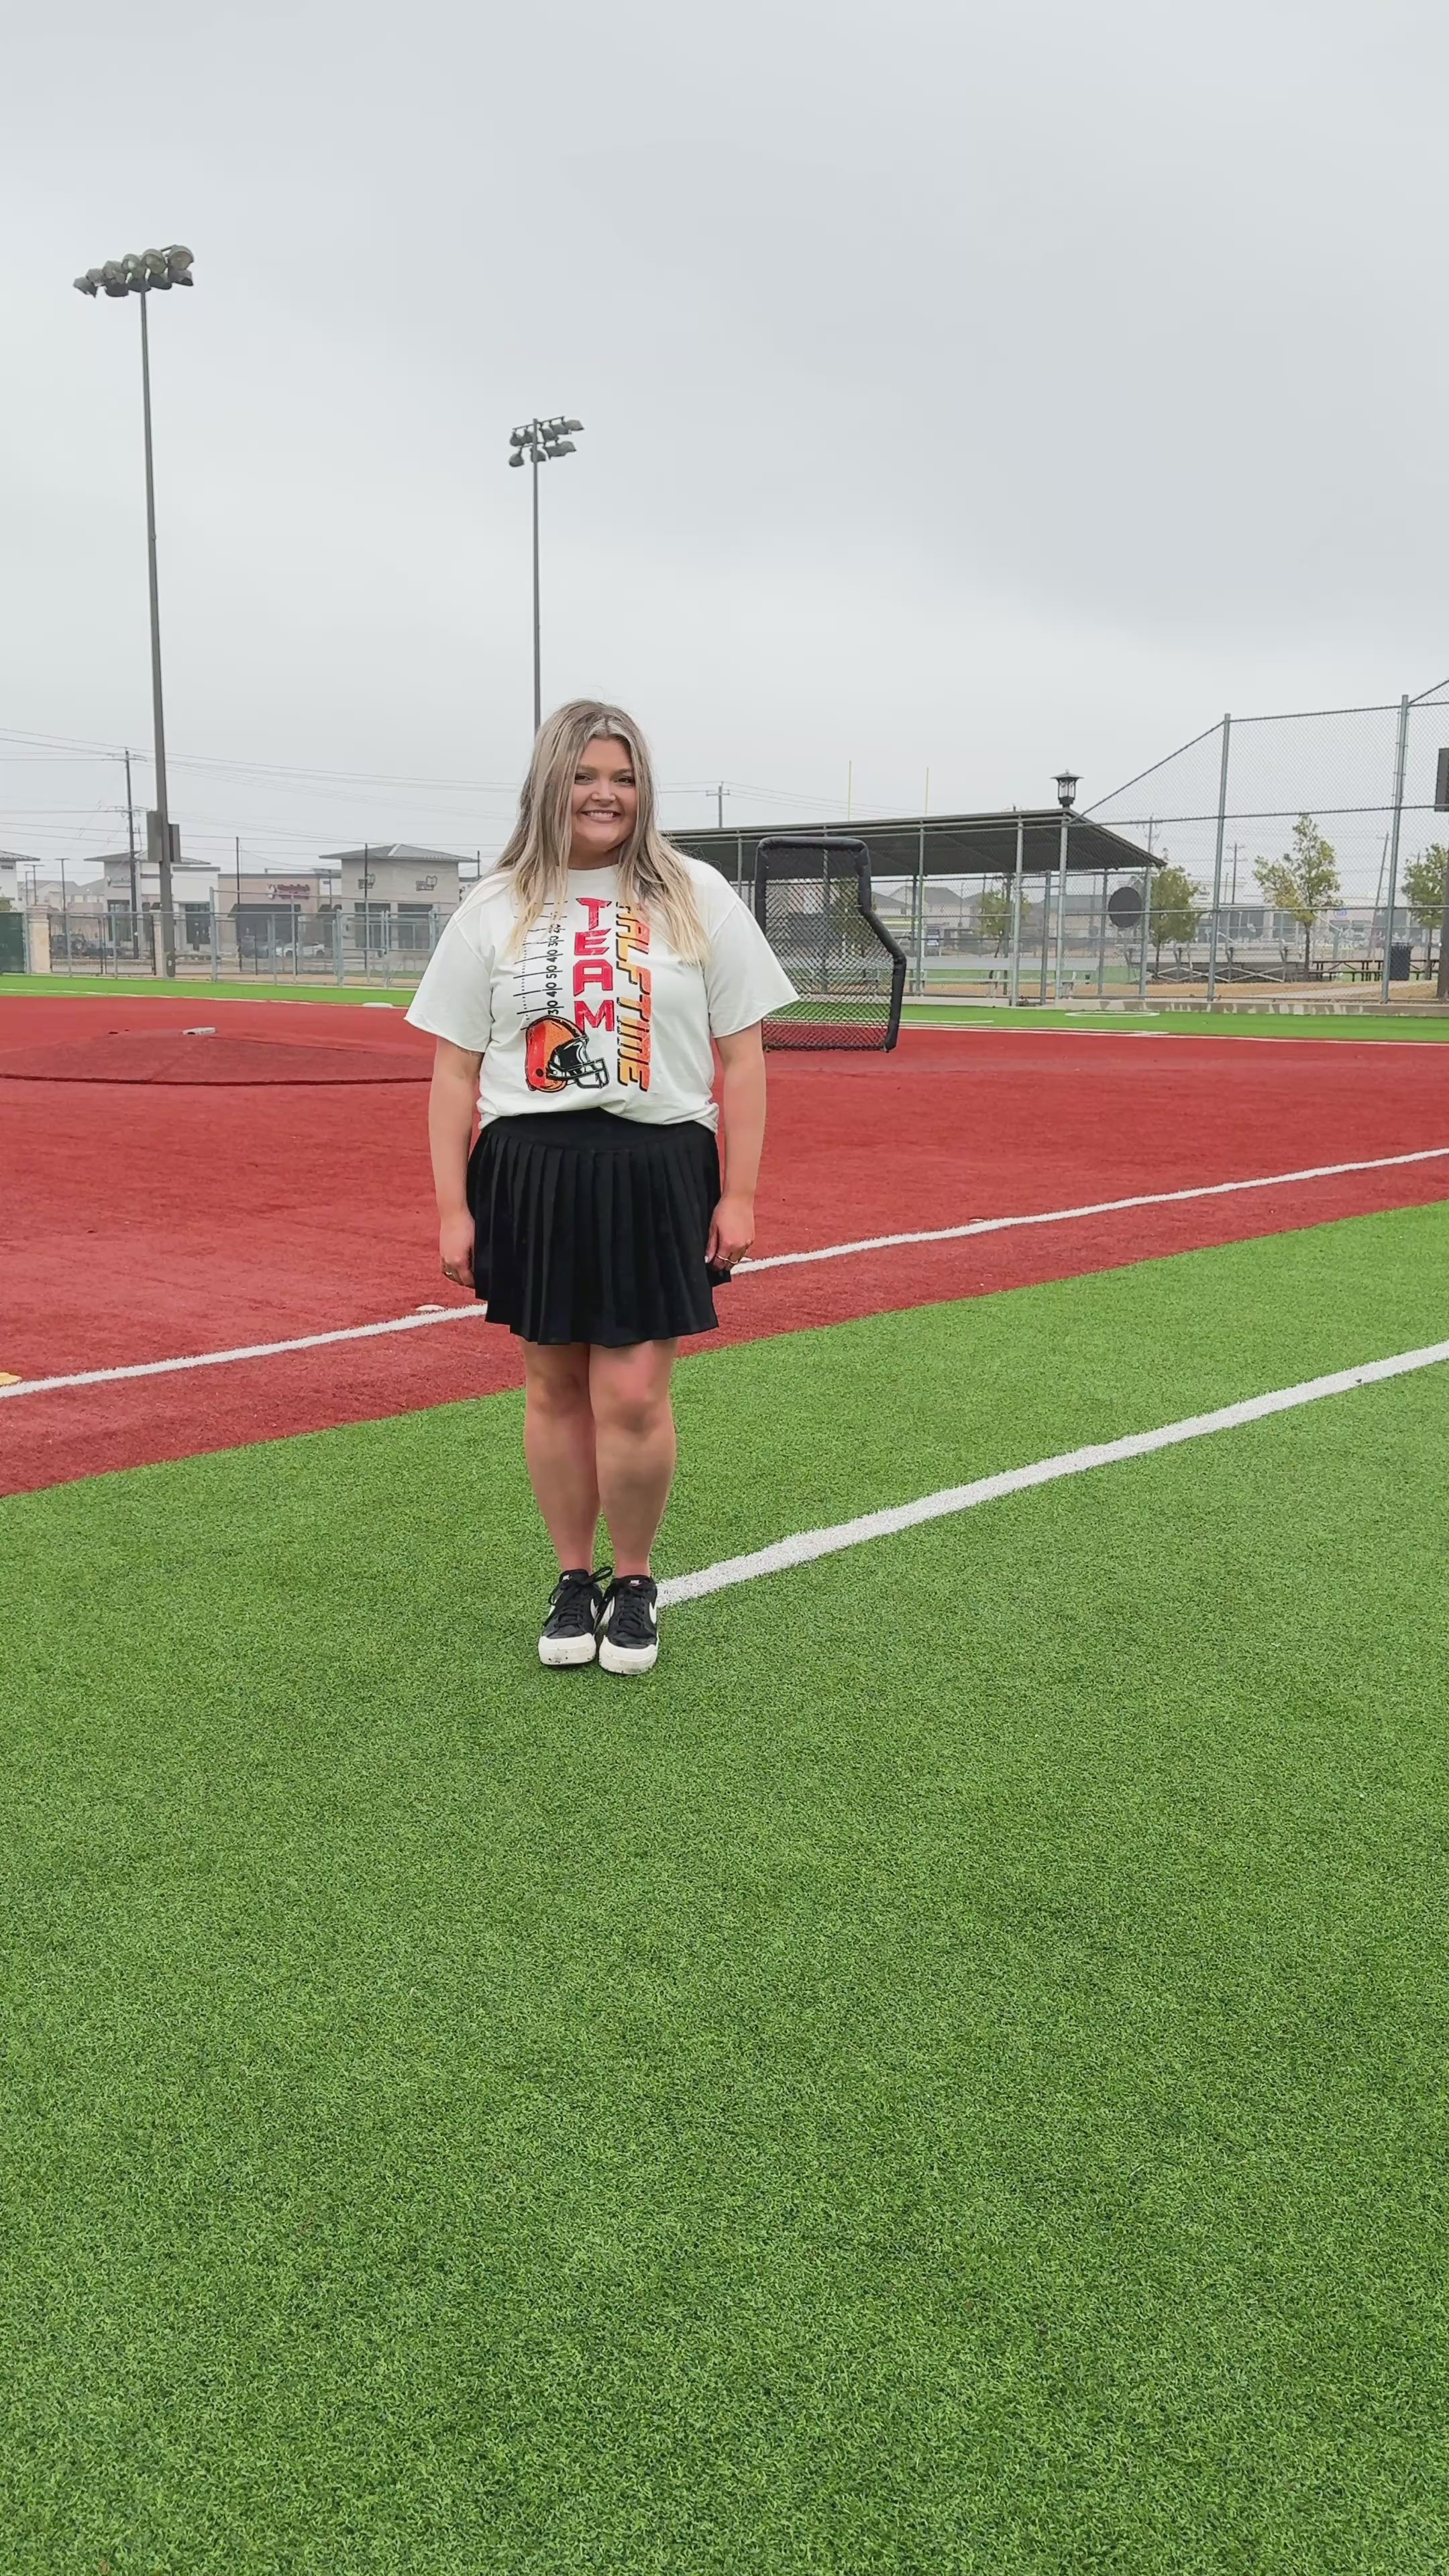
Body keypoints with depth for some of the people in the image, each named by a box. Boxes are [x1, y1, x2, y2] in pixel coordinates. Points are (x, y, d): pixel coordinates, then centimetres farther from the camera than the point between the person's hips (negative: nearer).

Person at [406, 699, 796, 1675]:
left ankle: (635, 1581, 19)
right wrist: (453, 1207, 1)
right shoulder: (494, 909, 6)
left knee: (633, 1398, -4)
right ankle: (574, 1578, 26)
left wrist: (738, 1196, -3)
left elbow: (742, 1057, 3)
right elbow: (456, 1070, 6)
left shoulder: (697, 898, 3)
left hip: (657, 1169, -2)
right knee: (554, 1386, 9)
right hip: (530, 1170, 2)